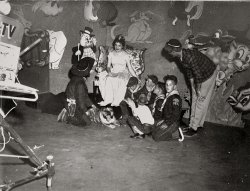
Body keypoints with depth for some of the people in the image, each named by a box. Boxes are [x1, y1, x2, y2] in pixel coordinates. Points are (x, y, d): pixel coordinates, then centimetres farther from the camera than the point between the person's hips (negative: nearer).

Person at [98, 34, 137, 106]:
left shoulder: (125, 55, 4)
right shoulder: (111, 54, 10)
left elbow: (129, 67, 3)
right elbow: (108, 65, 9)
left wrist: (136, 77, -5)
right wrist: (109, 72, -14)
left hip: (123, 73, -2)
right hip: (113, 73, 2)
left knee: (121, 80, -37)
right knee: (108, 80, -33)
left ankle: (117, 101, -36)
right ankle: (108, 100, -32)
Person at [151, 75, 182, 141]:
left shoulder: (175, 98, -21)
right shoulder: (168, 95, 9)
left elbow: (176, 115, -22)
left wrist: (167, 124, -18)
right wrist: (163, 120, 10)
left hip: (173, 123, -9)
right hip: (166, 121, 9)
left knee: (156, 137, -13)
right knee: (153, 132, 8)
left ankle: (174, 134, -2)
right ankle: (172, 131, 10)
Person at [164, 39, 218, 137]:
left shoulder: (189, 56, -33)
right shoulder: (182, 56, -5)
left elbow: (198, 74, -28)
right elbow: (188, 73, 5)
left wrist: (198, 90, -19)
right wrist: (193, 86, 7)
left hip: (208, 74, -9)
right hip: (199, 74, 9)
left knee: (201, 100, -5)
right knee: (194, 99, 9)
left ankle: (194, 127, 0)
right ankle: (193, 124, 17)